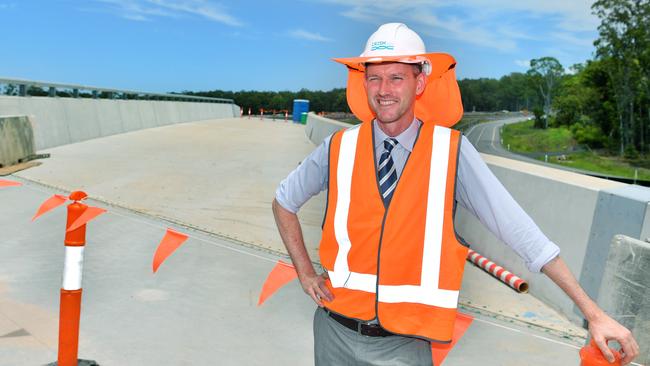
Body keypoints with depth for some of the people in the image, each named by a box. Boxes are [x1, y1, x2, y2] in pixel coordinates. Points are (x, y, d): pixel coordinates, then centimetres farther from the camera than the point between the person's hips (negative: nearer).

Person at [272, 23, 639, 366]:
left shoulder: (452, 151, -9)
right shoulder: (339, 148, -5)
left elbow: (518, 229, -12)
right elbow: (284, 202, 10)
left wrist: (593, 312, -12)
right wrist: (306, 273, 4)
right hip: (337, 330, 2)